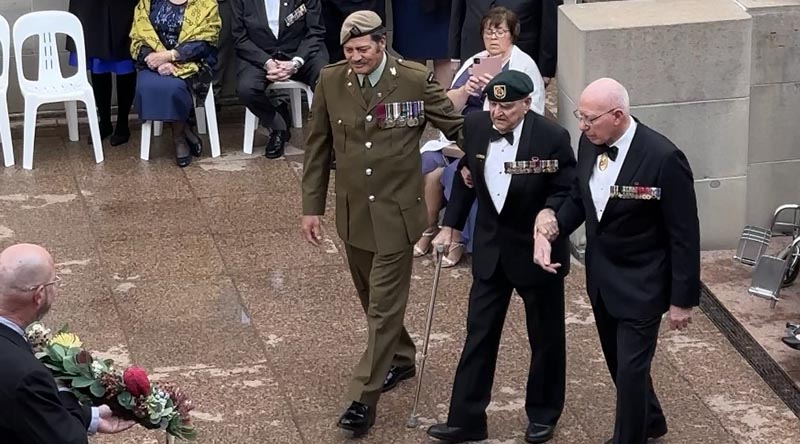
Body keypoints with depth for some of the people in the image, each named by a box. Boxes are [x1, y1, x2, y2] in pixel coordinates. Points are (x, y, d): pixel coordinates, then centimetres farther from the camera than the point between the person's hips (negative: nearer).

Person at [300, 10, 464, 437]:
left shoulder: (415, 80, -13)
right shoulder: (330, 80, -4)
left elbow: (456, 126, -1)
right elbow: (318, 147, 4)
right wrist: (311, 207, 4)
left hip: (396, 211, -4)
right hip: (353, 210, 4)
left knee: (384, 305, -4)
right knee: (373, 298, 19)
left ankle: (363, 399, 0)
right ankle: (400, 358, 43)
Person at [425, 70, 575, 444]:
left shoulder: (552, 137, -21)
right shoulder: (475, 125, -7)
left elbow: (567, 192, -13)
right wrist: (450, 225, 8)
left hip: (537, 250, -4)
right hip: (491, 248, 4)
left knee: (545, 335, 13)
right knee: (479, 333, 7)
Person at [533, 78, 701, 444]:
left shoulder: (663, 158, -26)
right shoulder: (589, 143, -6)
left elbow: (684, 236, -18)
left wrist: (683, 299, -14)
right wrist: (550, 229, -10)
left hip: (641, 285, -7)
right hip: (601, 277, 7)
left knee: (630, 369, 1)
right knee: (620, 362, 22)